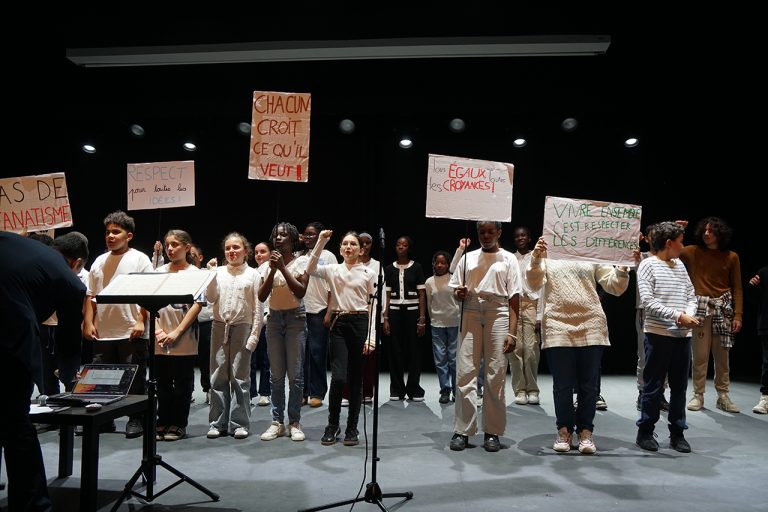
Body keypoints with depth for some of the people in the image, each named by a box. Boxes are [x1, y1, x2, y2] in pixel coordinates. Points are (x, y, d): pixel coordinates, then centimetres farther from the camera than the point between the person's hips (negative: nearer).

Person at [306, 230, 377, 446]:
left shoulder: (369, 273, 3)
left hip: (360, 323, 0)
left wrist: (371, 337, -5)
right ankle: (332, 425, 12)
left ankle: (352, 427, 17)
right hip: (339, 324, 0)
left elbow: (374, 306, 2)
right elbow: (310, 270, -13)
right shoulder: (333, 270, 6)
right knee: (338, 377, -8)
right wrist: (321, 242, -18)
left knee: (356, 378, 4)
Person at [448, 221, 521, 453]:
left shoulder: (508, 259, 7)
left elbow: (514, 298, 2)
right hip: (471, 314, 2)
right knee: (465, 373, -2)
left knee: (496, 375, -1)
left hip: (498, 315, -2)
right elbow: (456, 289, 17)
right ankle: (462, 430, 6)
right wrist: (459, 293, -8)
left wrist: (512, 332, -7)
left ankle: (493, 432, 9)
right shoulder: (468, 258, 14)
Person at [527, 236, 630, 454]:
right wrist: (535, 260, -22)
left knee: (589, 385, 5)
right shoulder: (547, 254, 9)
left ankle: (585, 432, 17)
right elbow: (535, 283, -4)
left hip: (591, 326, 1)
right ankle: (564, 430, 18)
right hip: (558, 326, -1)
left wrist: (623, 269, -11)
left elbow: (615, 287, 8)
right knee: (562, 385, 4)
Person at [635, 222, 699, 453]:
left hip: (682, 335, 6)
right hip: (658, 334, -6)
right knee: (654, 386, 1)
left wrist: (689, 314, -7)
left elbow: (691, 295, 13)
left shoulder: (680, 265, 13)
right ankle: (645, 432, 14)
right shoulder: (648, 265, -6)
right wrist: (678, 316, -18)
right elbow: (647, 301, -14)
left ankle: (677, 433, 22)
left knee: (679, 386, 11)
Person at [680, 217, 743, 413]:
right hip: (700, 307, -1)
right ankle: (698, 395, 12)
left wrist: (738, 315, 0)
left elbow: (736, 288, 5)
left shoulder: (731, 257, 4)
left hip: (723, 308, 1)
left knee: (722, 354, 9)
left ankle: (723, 395, 20)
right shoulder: (692, 252, 2)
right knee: (700, 355, 2)